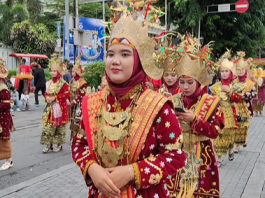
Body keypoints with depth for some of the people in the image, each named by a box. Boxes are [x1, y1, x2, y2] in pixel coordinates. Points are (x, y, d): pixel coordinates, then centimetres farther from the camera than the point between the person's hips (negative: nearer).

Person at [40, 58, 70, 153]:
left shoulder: (63, 83, -10)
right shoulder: (49, 83, 11)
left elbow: (67, 94, -17)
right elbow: (46, 93, 19)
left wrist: (54, 97, -17)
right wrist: (47, 97, -5)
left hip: (59, 108, -6)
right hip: (50, 108, 6)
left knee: (59, 125, 3)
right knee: (48, 125, 3)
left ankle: (59, 144, 16)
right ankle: (48, 144, 11)